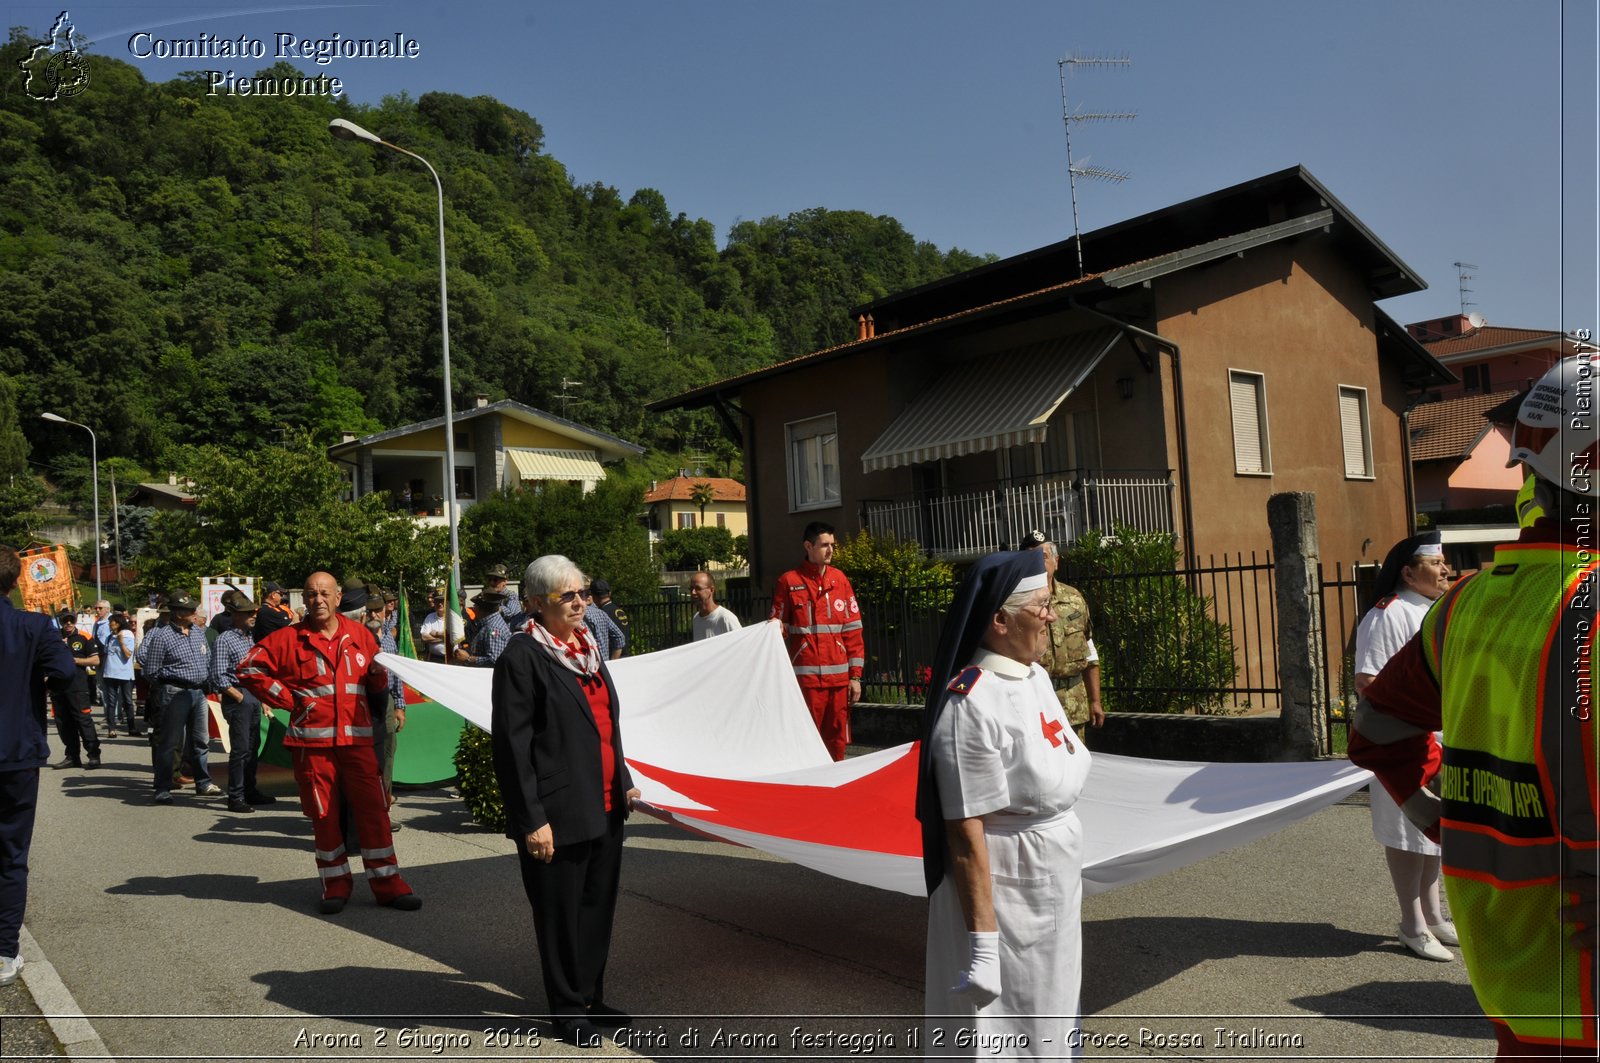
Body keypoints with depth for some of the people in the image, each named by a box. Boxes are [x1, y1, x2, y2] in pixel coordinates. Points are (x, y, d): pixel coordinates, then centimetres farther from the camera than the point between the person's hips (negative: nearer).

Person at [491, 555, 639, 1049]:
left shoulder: (586, 647, 11)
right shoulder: (521, 657, -13)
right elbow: (511, 744, -15)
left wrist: (623, 783, 19)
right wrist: (532, 820, -17)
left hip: (605, 807, 7)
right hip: (559, 816, -7)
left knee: (599, 906, 17)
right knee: (561, 914, 8)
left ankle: (591, 995, 34)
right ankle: (568, 1008, 25)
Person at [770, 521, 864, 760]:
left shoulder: (840, 579, 10)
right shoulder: (788, 581, 1)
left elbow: (853, 630, 10)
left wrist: (856, 675, 6)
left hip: (839, 677, 3)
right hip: (805, 676, -3)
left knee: (837, 742, 6)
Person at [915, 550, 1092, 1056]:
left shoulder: (1035, 675, 2)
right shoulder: (971, 707, -26)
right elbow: (967, 838, -25)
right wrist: (984, 948, -24)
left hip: (1054, 886, 9)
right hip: (1002, 888, -9)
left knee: (1048, 1025, 24)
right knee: (1004, 1038, 9)